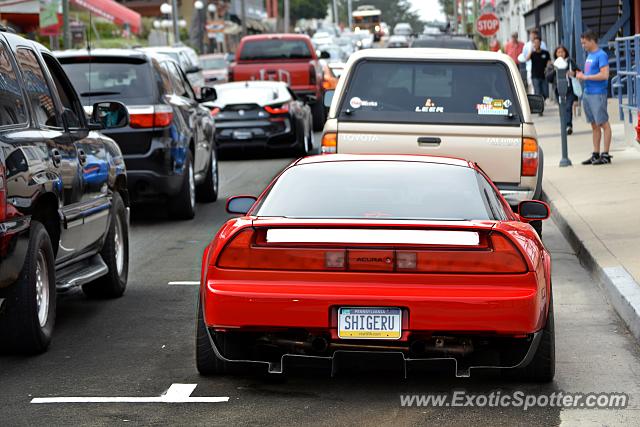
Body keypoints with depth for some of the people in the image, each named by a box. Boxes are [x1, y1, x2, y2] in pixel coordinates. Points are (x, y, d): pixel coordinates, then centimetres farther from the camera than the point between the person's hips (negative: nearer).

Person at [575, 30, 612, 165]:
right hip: (587, 93, 9)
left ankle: (605, 155, -2)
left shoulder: (601, 55, -11)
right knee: (594, 125, 12)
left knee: (603, 124, -4)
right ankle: (595, 154, 17)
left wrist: (585, 77, -17)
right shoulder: (589, 55, 16)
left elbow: (604, 75, -20)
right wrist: (581, 74, 6)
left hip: (597, 94, -9)